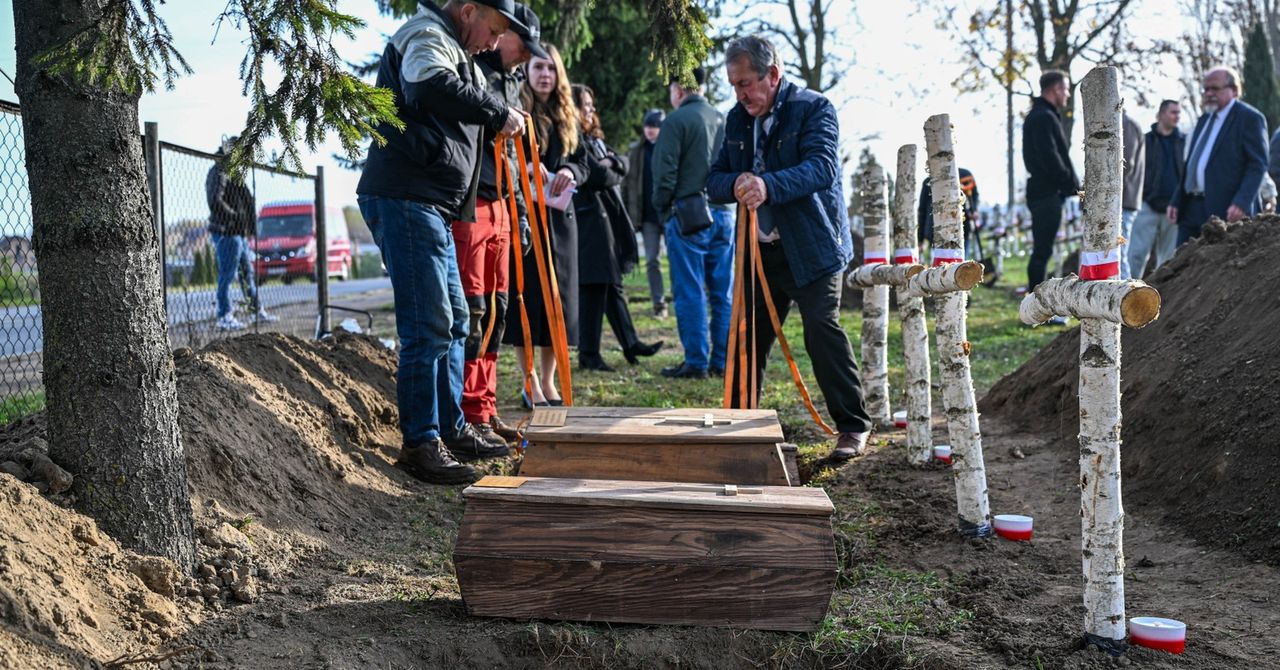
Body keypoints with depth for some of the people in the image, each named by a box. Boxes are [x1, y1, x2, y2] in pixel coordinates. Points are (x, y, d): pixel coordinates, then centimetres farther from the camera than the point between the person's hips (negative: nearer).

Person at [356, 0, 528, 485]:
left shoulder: (453, 52, 27)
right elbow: (434, 87, -29)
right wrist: (498, 114, -22)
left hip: (431, 206, 11)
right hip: (404, 200, -11)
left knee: (454, 320, 15)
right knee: (429, 325, -11)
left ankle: (451, 430, 25)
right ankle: (420, 444, -4)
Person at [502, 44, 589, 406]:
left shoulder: (567, 117, 15)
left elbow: (582, 162, 13)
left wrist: (569, 171, -8)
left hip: (559, 216, 5)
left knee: (557, 297, 6)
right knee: (526, 297, -3)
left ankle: (549, 382, 16)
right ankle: (531, 385, 6)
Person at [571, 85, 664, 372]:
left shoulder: (594, 138, 19)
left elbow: (622, 165, 11)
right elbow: (596, 176, -18)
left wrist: (609, 162, -8)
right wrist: (610, 170, 1)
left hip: (607, 216, 9)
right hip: (588, 221, -9)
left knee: (613, 284, 13)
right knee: (593, 287, -6)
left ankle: (630, 343, 19)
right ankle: (588, 354, 2)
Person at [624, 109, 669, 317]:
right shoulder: (636, 150, 7)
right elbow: (627, 182, 8)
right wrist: (627, 212, 2)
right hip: (648, 215, 2)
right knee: (652, 261, 2)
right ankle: (659, 304, 8)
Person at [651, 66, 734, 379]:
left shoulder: (676, 121, -7)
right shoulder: (723, 120, 10)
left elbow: (665, 173, -10)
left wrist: (662, 209, 3)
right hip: (723, 213, 6)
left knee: (689, 292, -1)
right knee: (722, 293, 9)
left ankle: (696, 362, 0)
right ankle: (722, 361, 13)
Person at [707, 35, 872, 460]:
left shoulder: (813, 108, -9)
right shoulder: (738, 119, 10)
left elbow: (822, 167, -25)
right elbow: (714, 180, 5)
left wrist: (769, 185, -42)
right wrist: (736, 184, -19)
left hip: (811, 247, -6)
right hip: (760, 250, 6)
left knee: (821, 329, -13)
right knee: (748, 336, 9)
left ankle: (854, 426, -1)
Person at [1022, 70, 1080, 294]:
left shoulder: (1039, 115, 21)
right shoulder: (1044, 117, -12)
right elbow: (1050, 158, -20)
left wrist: (1071, 183, 14)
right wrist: (1072, 184, -13)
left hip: (1042, 191, 10)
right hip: (1047, 192, -10)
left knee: (1042, 250, 13)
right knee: (1042, 250, -8)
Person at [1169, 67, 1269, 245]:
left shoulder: (1250, 118, -3)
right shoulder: (1204, 120, 21)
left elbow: (1258, 165, -11)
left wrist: (1242, 203, -22)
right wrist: (1176, 201, 14)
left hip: (1226, 210, -7)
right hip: (1191, 209, 7)